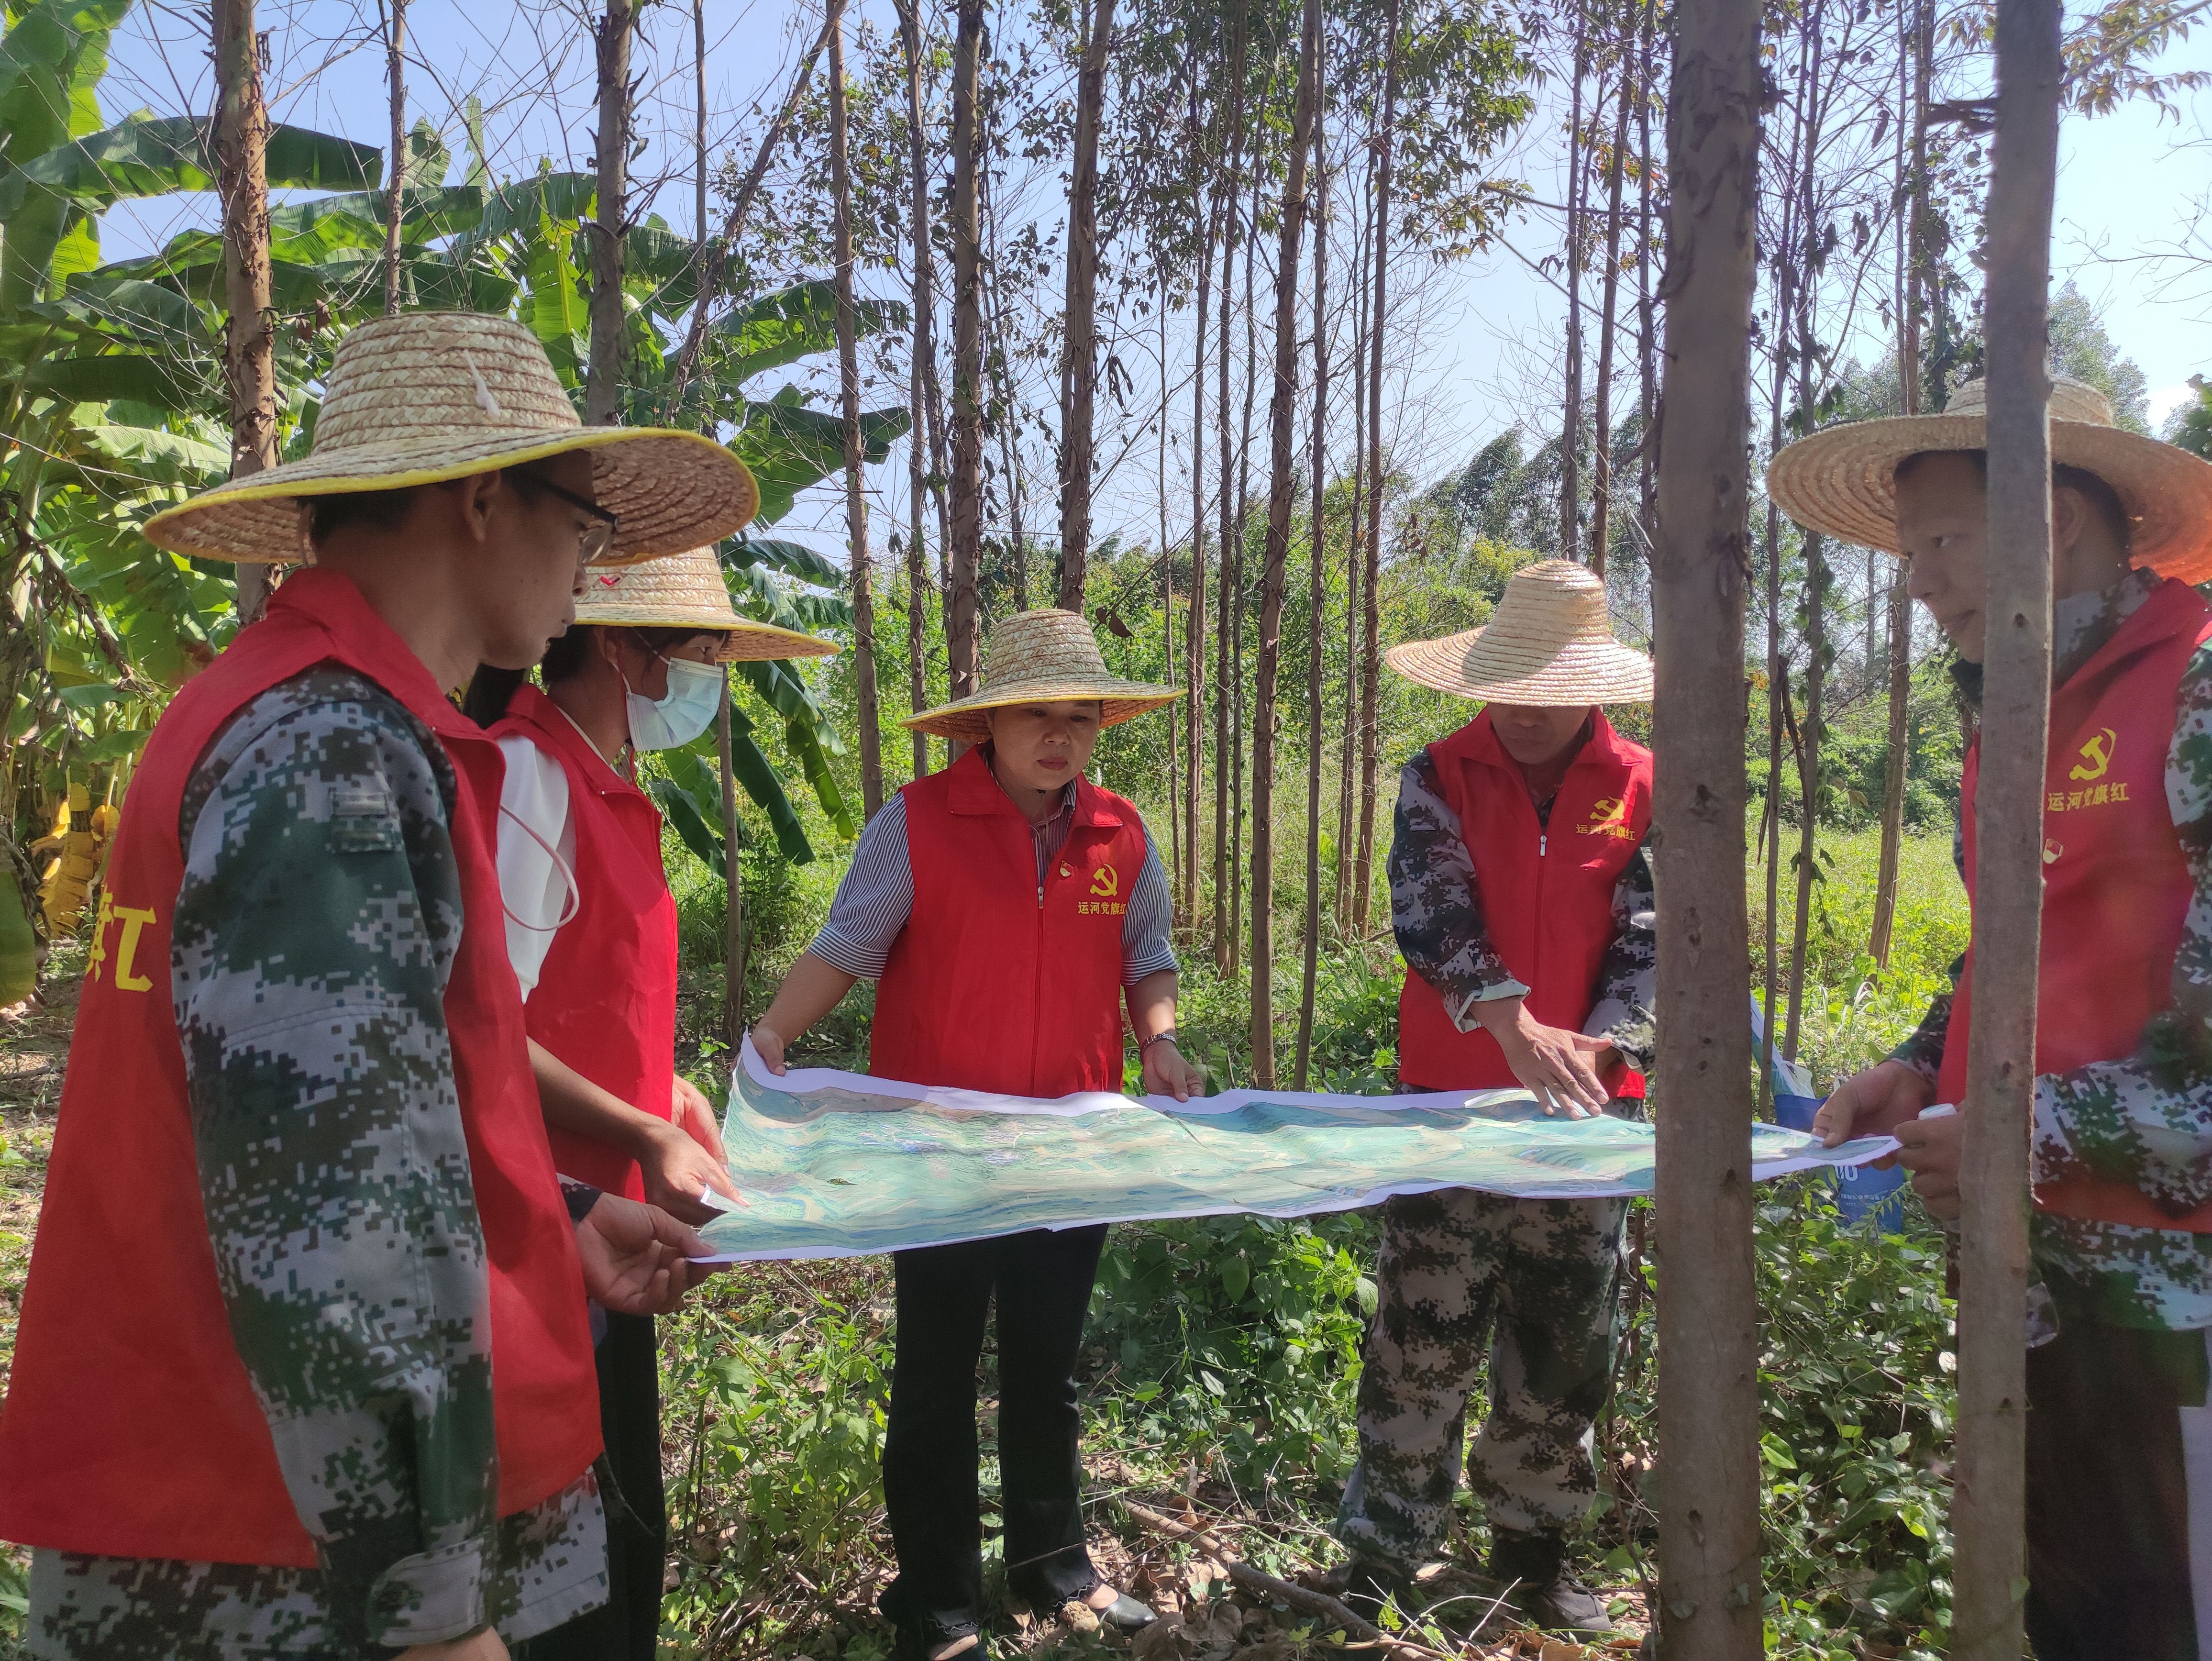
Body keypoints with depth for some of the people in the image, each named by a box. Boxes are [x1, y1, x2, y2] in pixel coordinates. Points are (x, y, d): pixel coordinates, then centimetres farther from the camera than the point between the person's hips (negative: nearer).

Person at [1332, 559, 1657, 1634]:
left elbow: (1650, 940, -4)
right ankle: (1383, 1557, 16)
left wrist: (1602, 1049, -23)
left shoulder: (1644, 793, 3)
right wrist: (1516, 1025, -31)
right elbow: (1433, 912, -15)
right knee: (1422, 1342, 2)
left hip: (1582, 1112, 2)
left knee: (1567, 1346, 13)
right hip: (1450, 1099, -2)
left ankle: (1532, 1545, 32)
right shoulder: (1440, 779, -1)